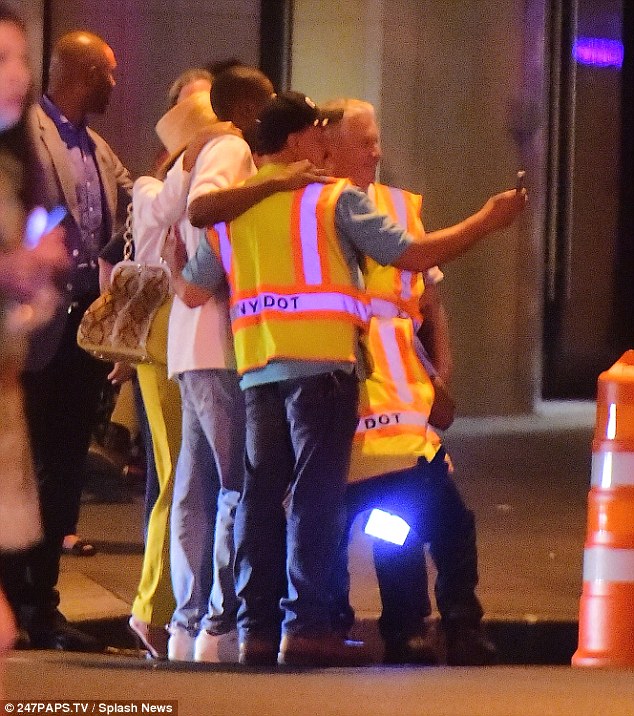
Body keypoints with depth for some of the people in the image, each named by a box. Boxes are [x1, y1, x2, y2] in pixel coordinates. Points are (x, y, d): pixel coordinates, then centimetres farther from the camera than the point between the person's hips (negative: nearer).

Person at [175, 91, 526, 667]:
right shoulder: (334, 198, -1)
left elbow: (193, 290, 12)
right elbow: (412, 255, -4)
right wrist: (488, 221, 6)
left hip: (256, 367, 5)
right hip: (322, 362, -5)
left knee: (261, 494, 7)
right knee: (316, 492, -4)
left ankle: (256, 627, 6)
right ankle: (305, 624, -9)